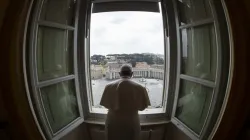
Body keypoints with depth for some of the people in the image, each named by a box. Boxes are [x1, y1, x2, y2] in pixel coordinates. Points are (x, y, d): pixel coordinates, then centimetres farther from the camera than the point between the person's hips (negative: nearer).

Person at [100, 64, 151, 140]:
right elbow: (142, 107, -4)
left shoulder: (109, 87, -12)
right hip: (131, 123, -1)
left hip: (113, 123, 1)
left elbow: (106, 105, -1)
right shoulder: (139, 88, -15)